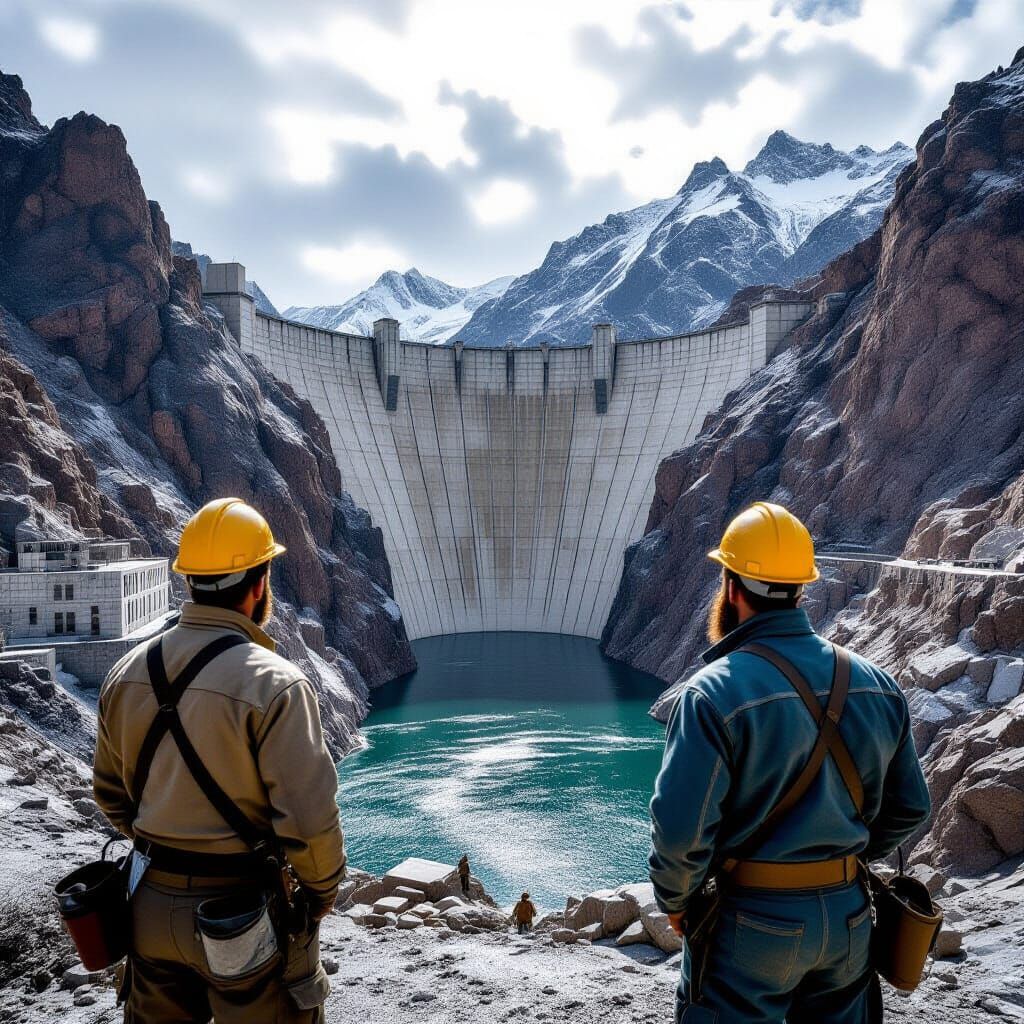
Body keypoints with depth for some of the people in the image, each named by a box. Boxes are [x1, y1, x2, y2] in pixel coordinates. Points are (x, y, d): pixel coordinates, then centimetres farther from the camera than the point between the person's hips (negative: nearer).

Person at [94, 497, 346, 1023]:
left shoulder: (127, 673, -3)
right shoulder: (274, 683, -23)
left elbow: (111, 792, 9)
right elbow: (309, 820, -22)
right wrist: (322, 890, -4)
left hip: (151, 905, 6)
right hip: (245, 915, -5)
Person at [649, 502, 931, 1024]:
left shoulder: (713, 693, -21)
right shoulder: (875, 685, -3)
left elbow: (681, 829, -22)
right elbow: (908, 806, 6)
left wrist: (674, 901, -3)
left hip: (750, 920, -5)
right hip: (848, 917, 5)